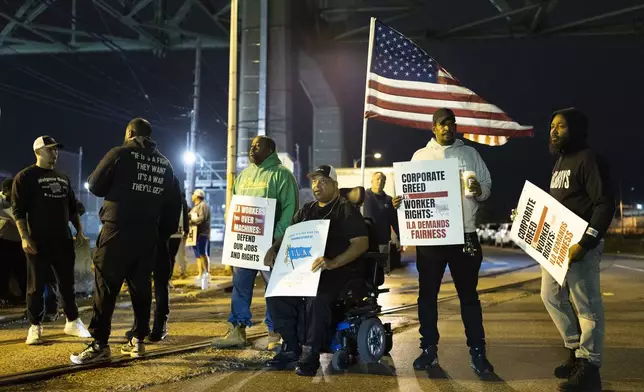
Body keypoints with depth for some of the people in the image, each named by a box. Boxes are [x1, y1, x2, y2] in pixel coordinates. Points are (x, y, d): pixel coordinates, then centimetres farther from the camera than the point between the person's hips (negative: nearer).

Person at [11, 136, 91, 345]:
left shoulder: (63, 178, 16)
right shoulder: (25, 177, -3)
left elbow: (72, 207, 21)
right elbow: (18, 210, -8)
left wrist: (79, 231, 13)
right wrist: (24, 237, -16)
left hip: (63, 240, 5)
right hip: (39, 241, -5)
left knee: (67, 283, 10)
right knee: (36, 286, 1)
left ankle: (73, 322, 19)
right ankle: (35, 327, 10)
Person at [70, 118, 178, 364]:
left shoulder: (120, 154, -4)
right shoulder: (164, 163, 11)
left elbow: (95, 186, 0)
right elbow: (168, 200, 14)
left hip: (118, 230, -5)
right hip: (148, 234, 5)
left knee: (106, 286, -2)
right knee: (141, 286, 11)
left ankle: (100, 344, -2)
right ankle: (138, 341, 14)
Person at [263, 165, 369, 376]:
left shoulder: (346, 210, -3)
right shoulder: (307, 210, 19)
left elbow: (362, 243, -15)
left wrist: (332, 263, -30)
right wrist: (273, 249, -1)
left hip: (341, 271, -6)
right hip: (307, 269, 7)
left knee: (316, 298, -35)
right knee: (276, 294, -16)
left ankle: (310, 355, -18)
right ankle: (291, 349, -5)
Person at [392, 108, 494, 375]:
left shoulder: (470, 153, 10)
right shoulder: (421, 155, 10)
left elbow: (487, 187, 7)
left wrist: (479, 191, -15)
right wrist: (399, 200, -13)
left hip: (463, 234, -1)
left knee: (468, 295, 5)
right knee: (427, 295, 6)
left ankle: (477, 353, 12)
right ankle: (429, 350, 17)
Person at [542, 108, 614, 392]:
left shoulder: (588, 159, -11)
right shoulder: (559, 162, 17)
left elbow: (605, 205, -18)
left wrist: (584, 243, -24)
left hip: (578, 244, -10)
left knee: (586, 305, -2)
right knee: (551, 296, 15)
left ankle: (589, 368, 7)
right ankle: (576, 350, 30)